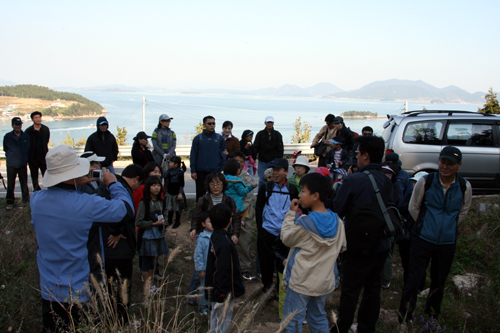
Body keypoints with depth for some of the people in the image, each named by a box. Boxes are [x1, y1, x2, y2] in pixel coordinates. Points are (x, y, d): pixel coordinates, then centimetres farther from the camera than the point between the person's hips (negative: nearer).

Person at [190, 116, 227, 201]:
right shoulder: (198, 138, 2)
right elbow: (193, 155, 2)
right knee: (200, 193, 6)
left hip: (215, 171, 1)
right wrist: (193, 171, -4)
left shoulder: (220, 138, 5)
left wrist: (221, 169, 0)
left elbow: (223, 155, 8)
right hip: (201, 172, 0)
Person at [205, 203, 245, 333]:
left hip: (215, 291, 9)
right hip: (224, 293, -9)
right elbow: (222, 272, -27)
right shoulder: (225, 243, -27)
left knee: (215, 321, 22)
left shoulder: (215, 236, 3)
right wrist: (223, 294, -20)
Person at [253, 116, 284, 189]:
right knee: (262, 180, 0)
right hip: (262, 161, 0)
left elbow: (280, 149, 5)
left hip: (274, 161, 0)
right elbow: (255, 147, 1)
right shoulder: (260, 134, 3)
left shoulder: (277, 134, 5)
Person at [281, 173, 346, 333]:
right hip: (325, 281, 6)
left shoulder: (304, 223, -21)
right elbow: (341, 248, 7)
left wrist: (291, 213, -2)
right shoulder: (337, 221, -4)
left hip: (301, 282, -6)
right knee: (319, 318, 22)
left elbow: (285, 238, -6)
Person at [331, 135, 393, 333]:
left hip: (358, 245, -6)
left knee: (350, 291, 6)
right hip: (380, 244, 6)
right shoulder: (387, 182, 0)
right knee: (373, 288, 17)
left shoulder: (353, 180, -18)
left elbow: (337, 210, -12)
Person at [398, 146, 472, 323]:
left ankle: (432, 316, 38)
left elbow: (463, 212, 15)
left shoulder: (464, 187, -3)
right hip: (422, 240, -2)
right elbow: (413, 207, 5)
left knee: (439, 283, 16)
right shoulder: (425, 181, -9)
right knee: (414, 279, -3)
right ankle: (404, 320, 11)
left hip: (448, 243, 2)